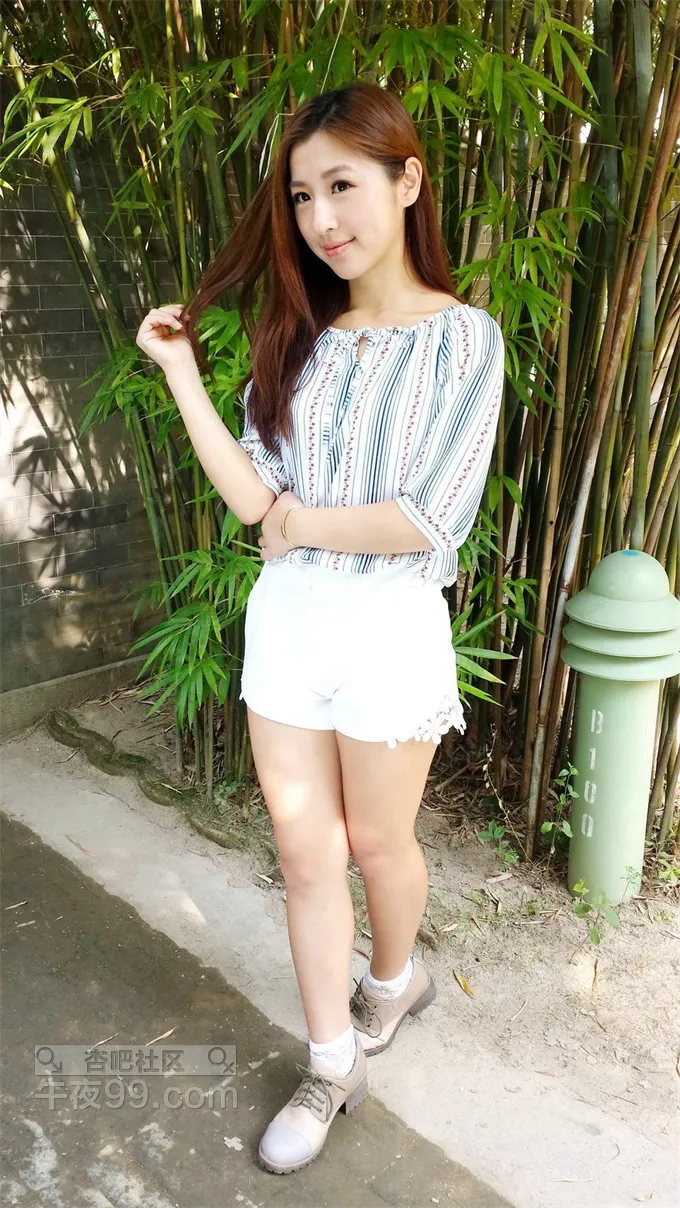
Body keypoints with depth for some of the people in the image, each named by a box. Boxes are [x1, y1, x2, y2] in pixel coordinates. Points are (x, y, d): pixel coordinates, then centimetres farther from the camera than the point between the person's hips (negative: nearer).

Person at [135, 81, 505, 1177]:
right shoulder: (297, 339, 6)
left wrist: (306, 522, -8)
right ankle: (334, 1064, 31)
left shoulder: (462, 337, -8)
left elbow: (430, 519, -17)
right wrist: (180, 372, -3)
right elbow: (253, 498, -2)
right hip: (285, 620, 5)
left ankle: (393, 980, 47)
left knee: (376, 841, 15)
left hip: (389, 628, -4)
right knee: (305, 849, 11)